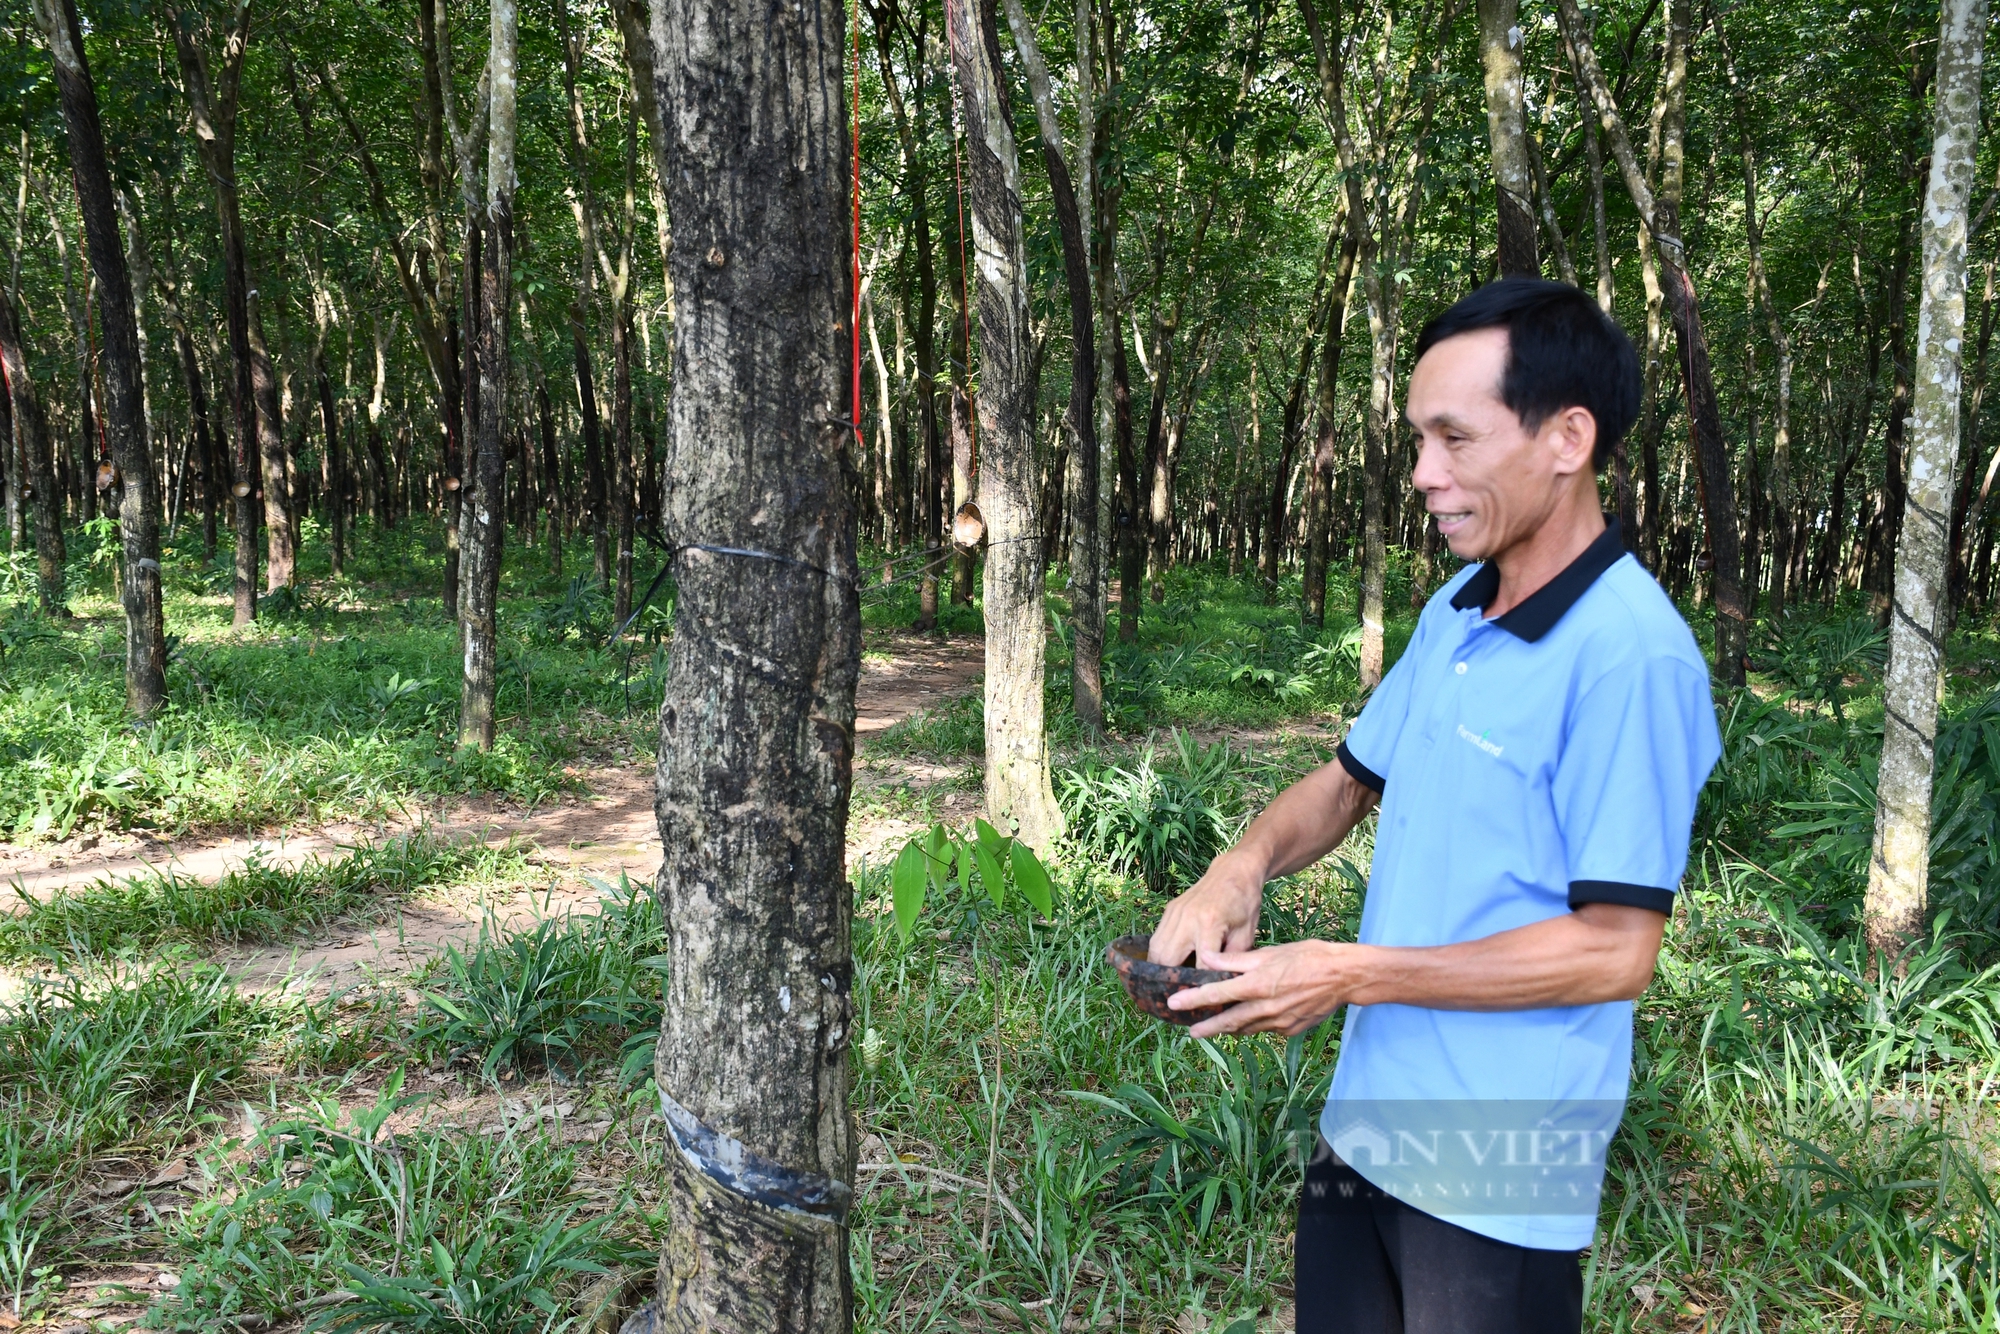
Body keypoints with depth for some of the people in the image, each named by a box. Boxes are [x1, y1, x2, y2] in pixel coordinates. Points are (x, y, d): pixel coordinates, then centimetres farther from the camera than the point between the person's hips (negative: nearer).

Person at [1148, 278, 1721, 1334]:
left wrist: (1351, 973, -20)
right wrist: (1242, 867, -6)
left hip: (1499, 1175, -7)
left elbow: (1615, 950, -21)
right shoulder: (1454, 611, 4)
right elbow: (1349, 780, 14)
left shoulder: (1631, 656, -21)